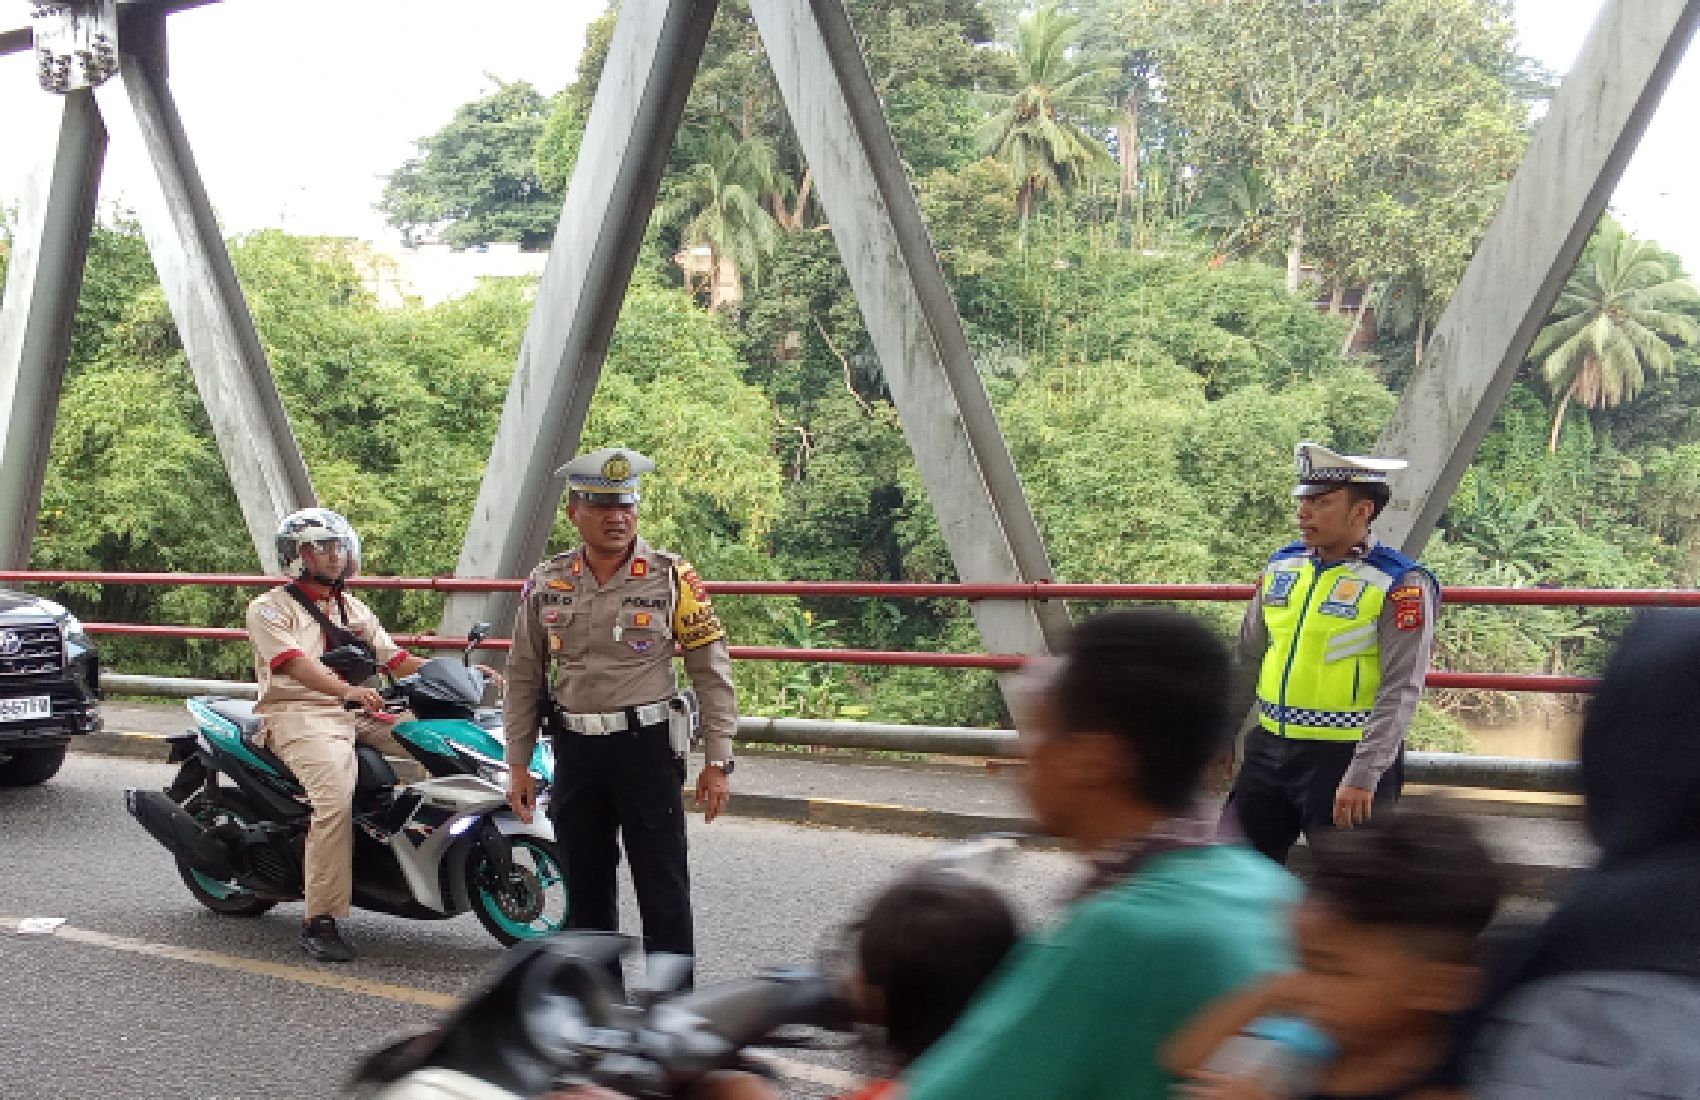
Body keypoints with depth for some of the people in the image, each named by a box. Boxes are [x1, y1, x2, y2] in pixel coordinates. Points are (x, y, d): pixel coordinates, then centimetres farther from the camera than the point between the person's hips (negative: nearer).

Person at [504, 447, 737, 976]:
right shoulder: (545, 584, 4)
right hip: (574, 750, 4)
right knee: (585, 883, 13)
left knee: (663, 887, 0)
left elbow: (712, 672, -3)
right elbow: (524, 678, 11)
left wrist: (717, 761, -7)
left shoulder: (672, 578, -6)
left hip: (647, 747, -3)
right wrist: (518, 764, 10)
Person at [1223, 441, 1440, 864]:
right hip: (1269, 749, 6)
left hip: (1346, 760, -6)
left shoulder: (1399, 585, -12)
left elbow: (1400, 692, -17)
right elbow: (1247, 660, 15)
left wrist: (1362, 778, -22)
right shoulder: (1282, 567, 6)